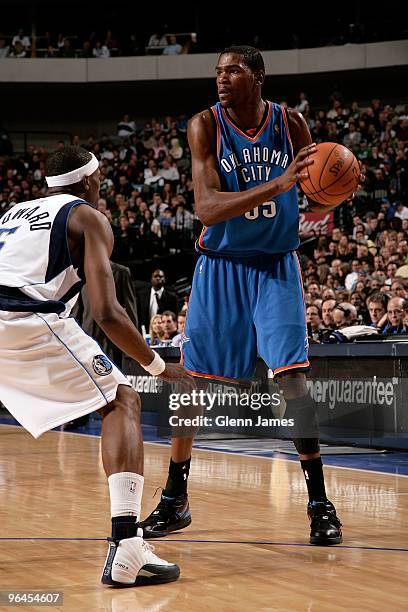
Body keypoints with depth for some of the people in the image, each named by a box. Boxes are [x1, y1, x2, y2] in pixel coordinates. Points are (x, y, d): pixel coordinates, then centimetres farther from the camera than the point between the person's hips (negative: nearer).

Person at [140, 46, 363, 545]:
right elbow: (205, 208, -24)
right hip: (220, 266, 0)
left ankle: (319, 503, -3)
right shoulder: (205, 125, -12)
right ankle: (174, 502, 18)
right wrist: (276, 186, -36)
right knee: (192, 381, 3)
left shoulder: (290, 124, -5)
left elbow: (313, 203, 6)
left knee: (292, 377, -12)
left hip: (276, 265, 0)